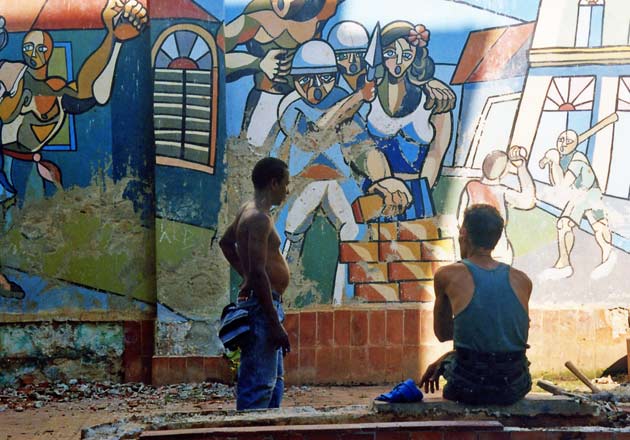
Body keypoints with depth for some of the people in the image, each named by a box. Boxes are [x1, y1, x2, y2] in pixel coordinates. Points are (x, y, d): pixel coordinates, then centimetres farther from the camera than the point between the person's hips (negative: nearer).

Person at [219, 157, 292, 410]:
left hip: (264, 304, 11)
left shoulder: (249, 210, 12)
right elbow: (259, 272, -24)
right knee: (258, 385, -11)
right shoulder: (259, 218, -17)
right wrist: (275, 323, -23)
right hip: (262, 305, -11)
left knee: (274, 381, 17)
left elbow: (226, 242, 29)